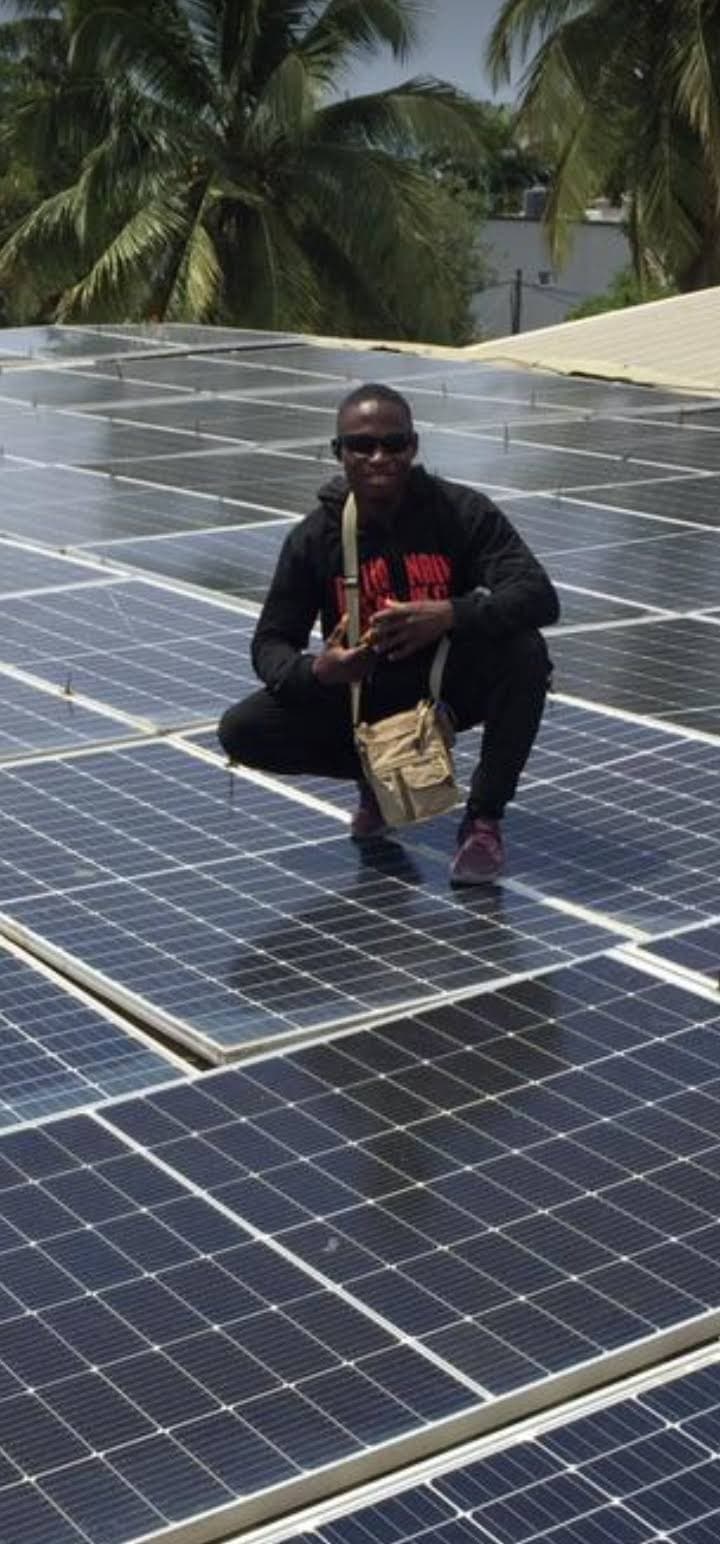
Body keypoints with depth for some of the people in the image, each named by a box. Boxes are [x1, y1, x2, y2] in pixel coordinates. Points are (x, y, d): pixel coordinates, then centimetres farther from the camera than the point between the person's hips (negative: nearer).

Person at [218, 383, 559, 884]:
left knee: (524, 652, -33)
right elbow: (271, 643, -5)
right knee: (241, 732, -18)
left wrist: (451, 614, -42)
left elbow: (540, 597, -24)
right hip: (359, 692, 2)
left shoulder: (462, 512, -15)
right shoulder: (315, 537, -10)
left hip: (450, 683, -1)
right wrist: (314, 671, -30)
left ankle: (484, 819, -14)